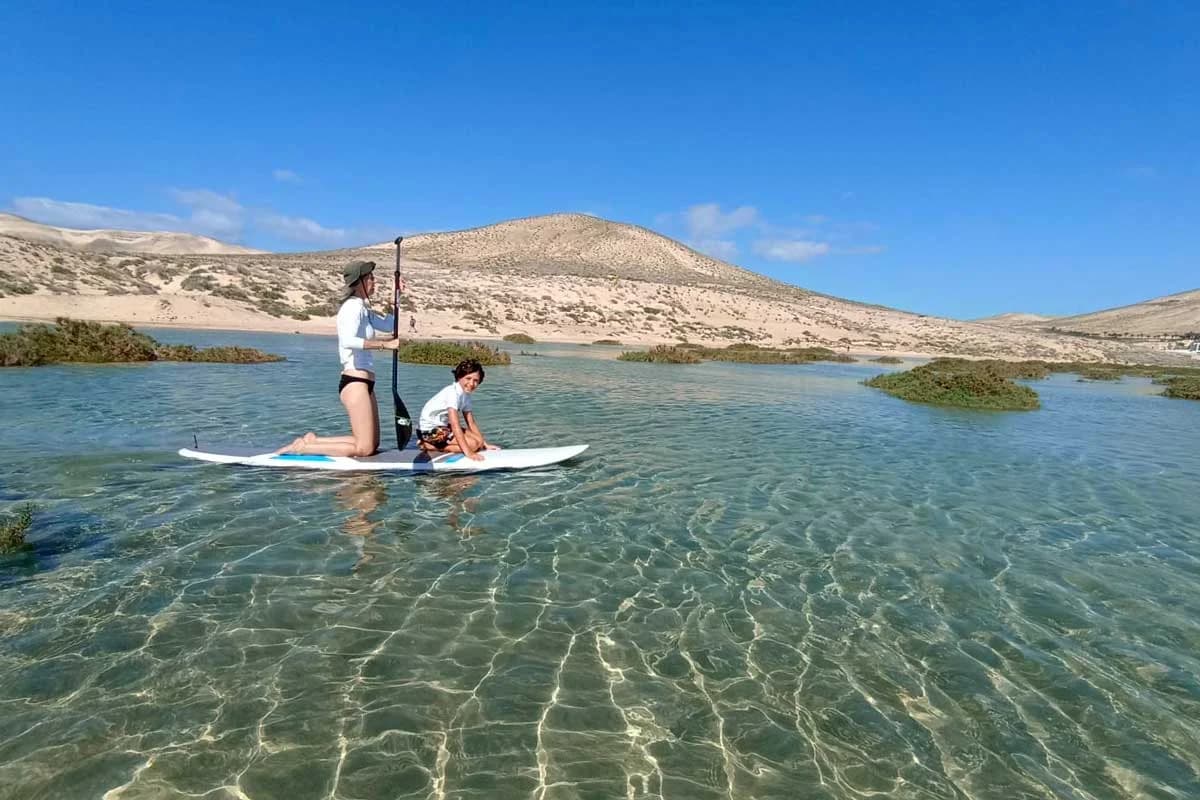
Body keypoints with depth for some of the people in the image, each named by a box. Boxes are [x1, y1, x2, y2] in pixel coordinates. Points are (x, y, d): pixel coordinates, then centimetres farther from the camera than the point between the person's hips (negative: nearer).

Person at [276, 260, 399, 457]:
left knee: (372, 444, 13)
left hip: (363, 383, 10)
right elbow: (348, 341, -28)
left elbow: (388, 325, 23)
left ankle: (313, 440, 17)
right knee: (364, 449, -8)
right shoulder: (353, 306, -12)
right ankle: (303, 447, -2)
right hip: (355, 382, -10)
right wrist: (384, 344, -26)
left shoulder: (362, 308, 17)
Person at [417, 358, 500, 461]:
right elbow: (455, 425, -31)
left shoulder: (465, 394, 3)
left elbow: (471, 423, 6)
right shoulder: (453, 392, -25)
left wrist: (485, 444, -1)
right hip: (430, 430, -9)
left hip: (443, 426, 9)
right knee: (474, 444, -18)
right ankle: (428, 447, -11)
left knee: (479, 441, 2)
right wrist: (468, 452, -36)